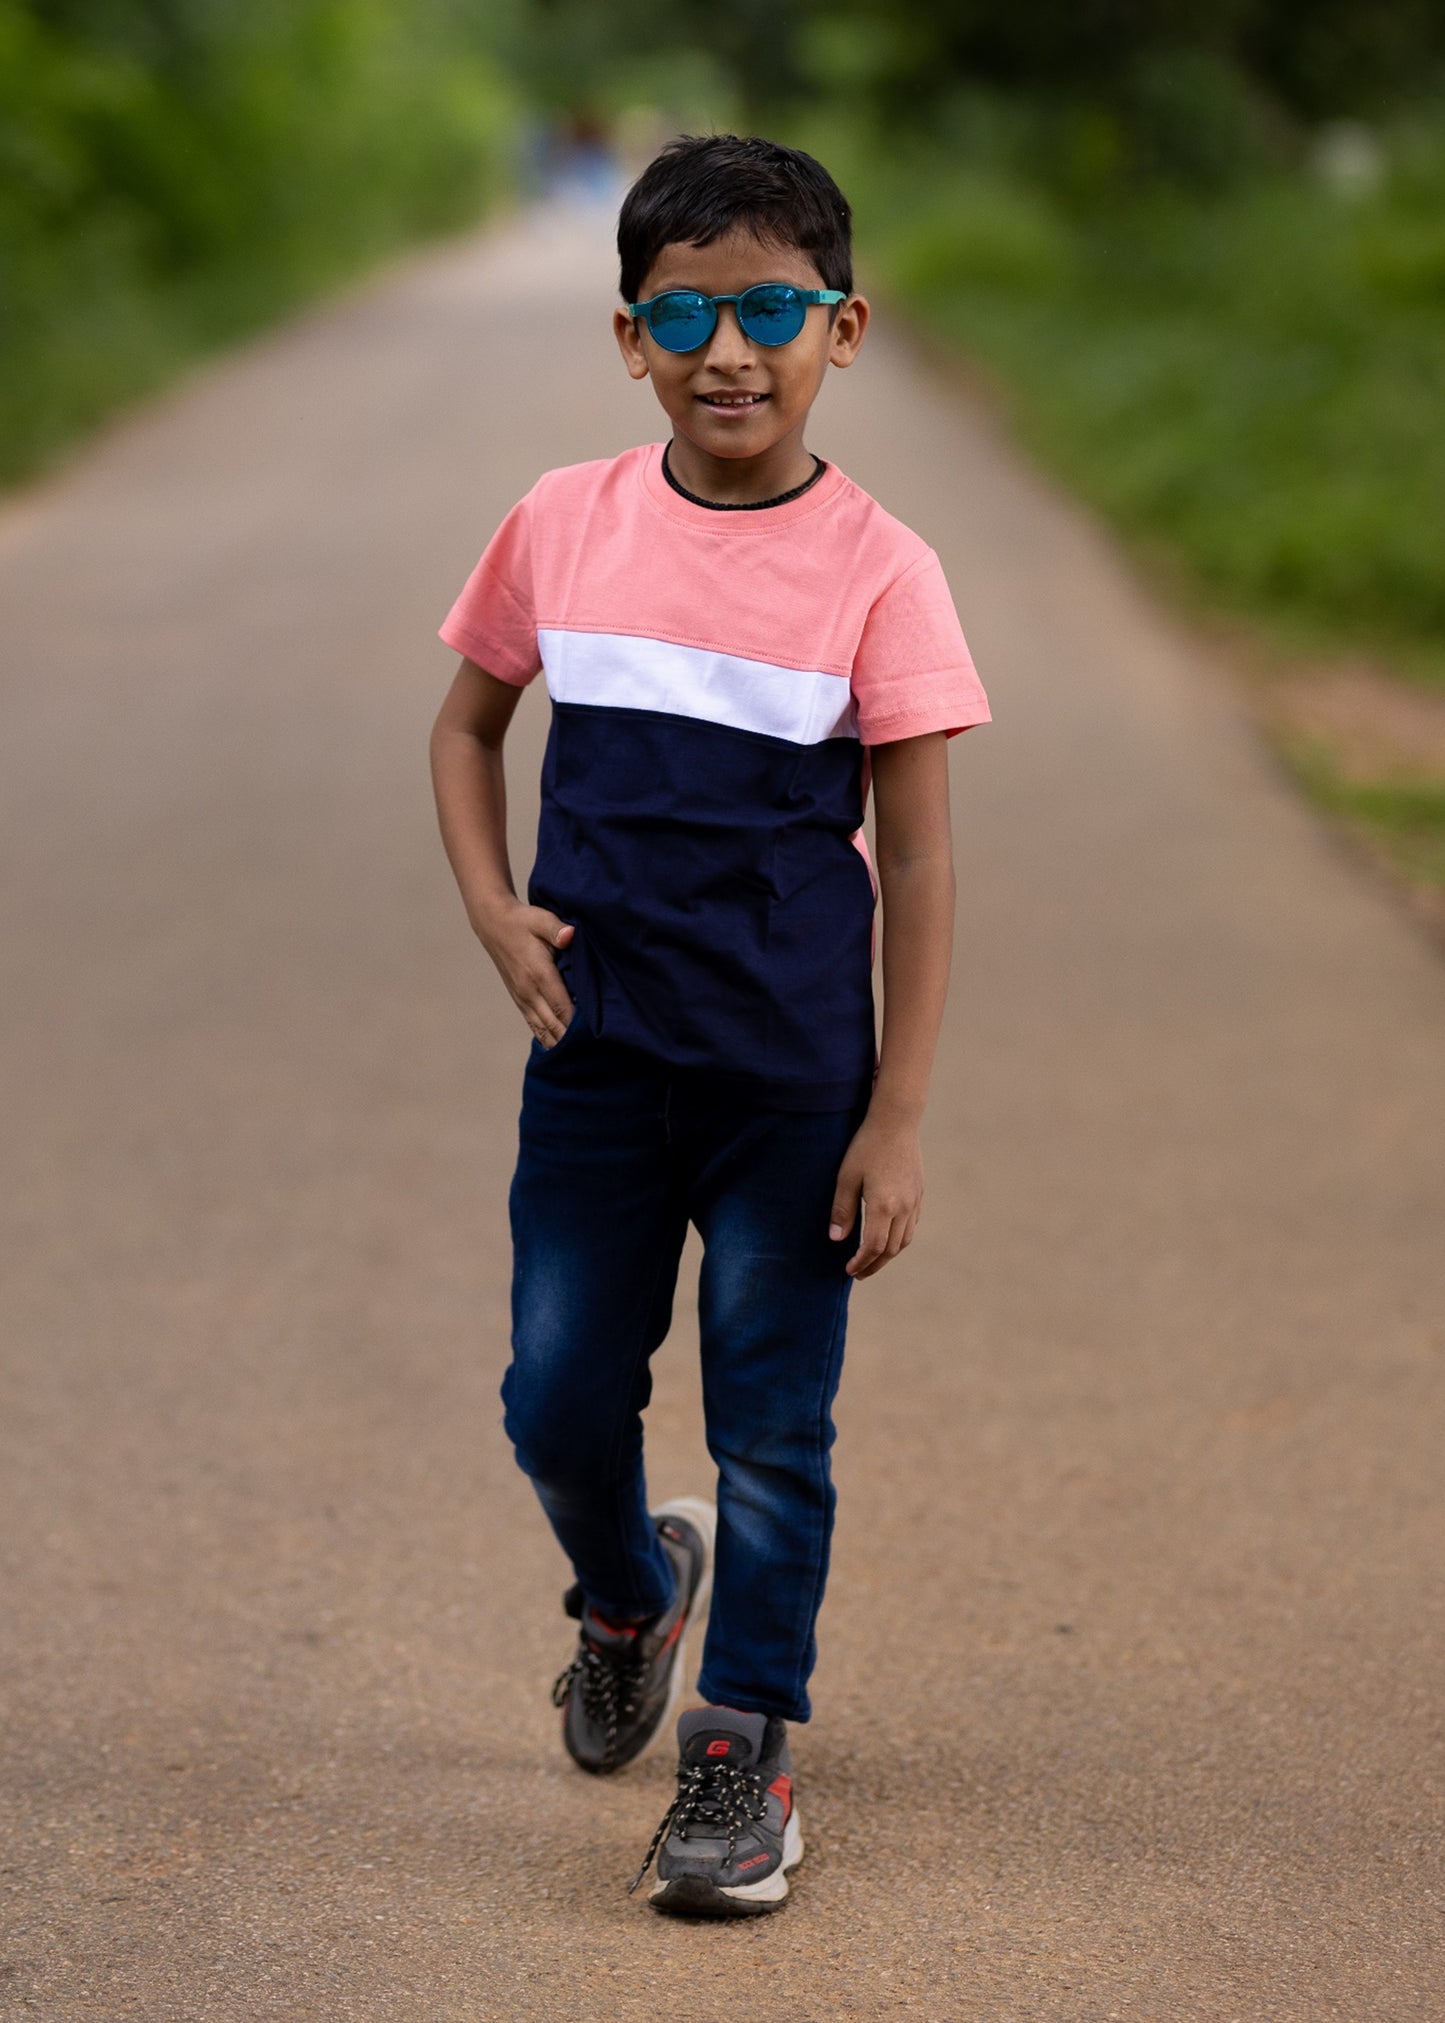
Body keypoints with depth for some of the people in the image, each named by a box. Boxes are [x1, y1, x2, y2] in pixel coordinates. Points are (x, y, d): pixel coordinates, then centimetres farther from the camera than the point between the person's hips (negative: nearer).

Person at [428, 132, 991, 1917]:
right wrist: (494, 912, -1)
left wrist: (896, 1122, -8)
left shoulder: (875, 569, -9)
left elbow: (917, 864, -6)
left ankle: (744, 1743, 19)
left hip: (793, 1079, -3)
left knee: (771, 1424, 4)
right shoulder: (564, 525, 0)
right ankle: (627, 1593, 40)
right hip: (594, 1055, 3)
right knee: (558, 1400, 9)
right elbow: (465, 723, 16)